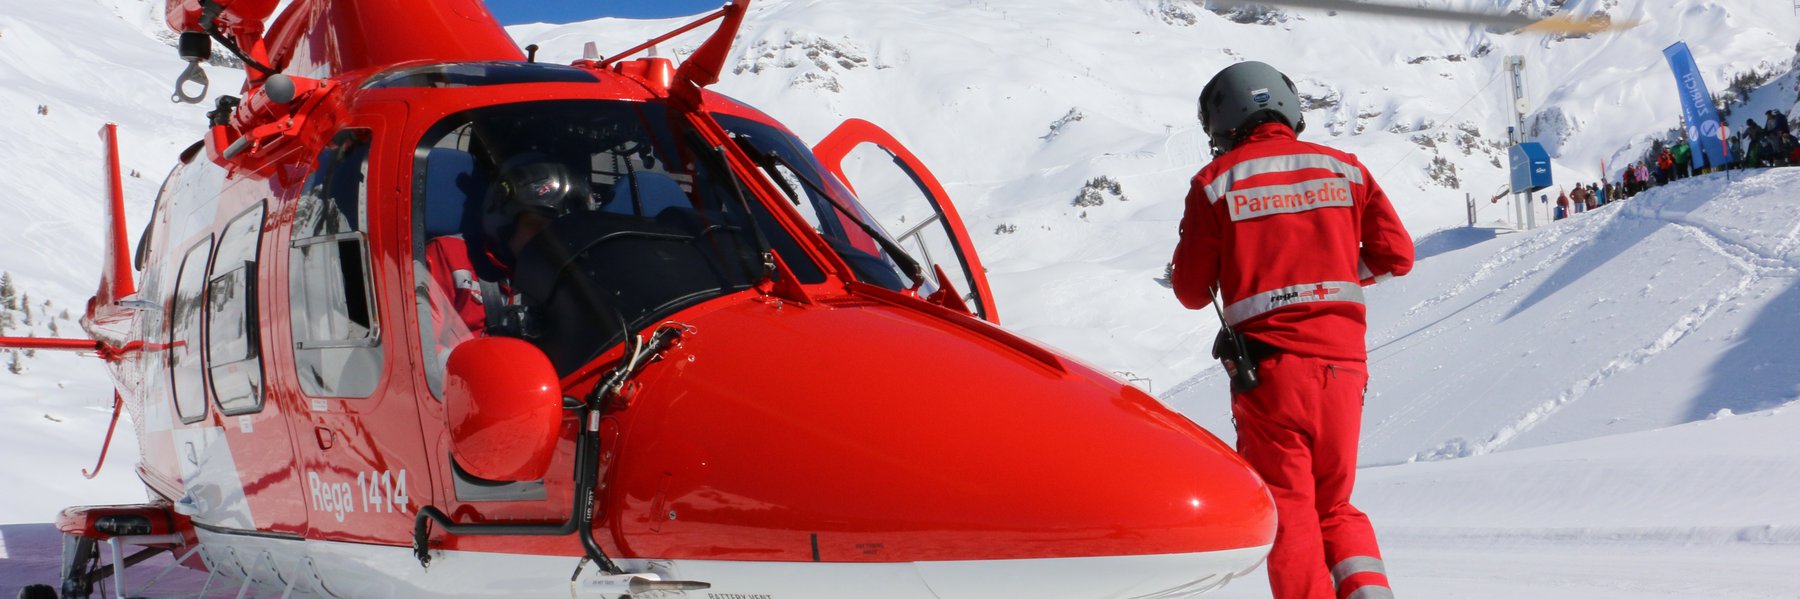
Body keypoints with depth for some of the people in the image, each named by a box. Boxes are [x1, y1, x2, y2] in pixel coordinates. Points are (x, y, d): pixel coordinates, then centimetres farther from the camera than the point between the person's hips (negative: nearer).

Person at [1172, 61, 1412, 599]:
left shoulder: (1216, 182, -1)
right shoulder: (1344, 169, 8)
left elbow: (1192, 291, 1)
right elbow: (1396, 255, 6)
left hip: (1270, 363, -3)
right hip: (1343, 360, 3)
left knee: (1288, 512, 5)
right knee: (1334, 506, 18)